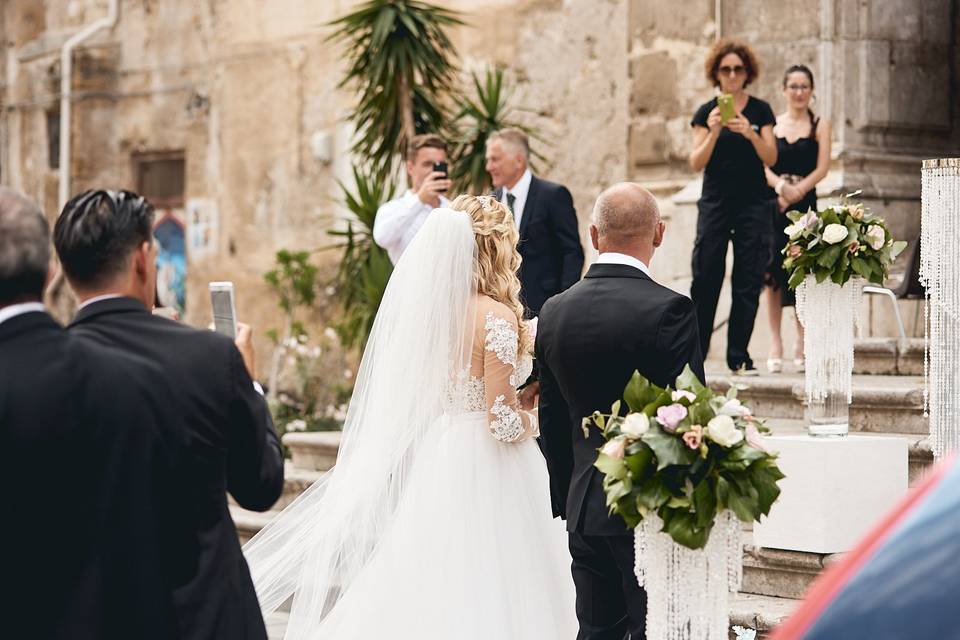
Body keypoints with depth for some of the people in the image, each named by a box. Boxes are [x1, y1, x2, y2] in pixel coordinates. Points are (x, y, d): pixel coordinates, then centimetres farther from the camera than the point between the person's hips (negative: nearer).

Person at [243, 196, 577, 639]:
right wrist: (535, 420, 3)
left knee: (426, 595, 12)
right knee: (484, 599, 0)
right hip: (486, 470, -7)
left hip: (434, 462, 7)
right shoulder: (496, 315, -15)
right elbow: (502, 420, -18)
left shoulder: (427, 308, 4)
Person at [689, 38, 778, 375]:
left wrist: (751, 133, -18)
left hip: (753, 204, 0)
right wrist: (714, 132, -16)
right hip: (715, 202, 0)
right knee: (705, 278, -4)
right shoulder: (706, 112, 6)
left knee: (748, 282, -2)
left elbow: (771, 158, -1)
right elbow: (696, 163, -1)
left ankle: (739, 357, 3)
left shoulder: (760, 110, 7)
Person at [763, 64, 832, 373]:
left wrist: (797, 190, -16)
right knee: (773, 269, -4)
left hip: (805, 203, -1)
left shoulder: (819, 125, 7)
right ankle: (775, 346, -1)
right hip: (773, 202, 1)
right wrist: (780, 186, -15)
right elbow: (763, 164, 3)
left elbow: (822, 167, -2)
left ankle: (802, 346, 2)